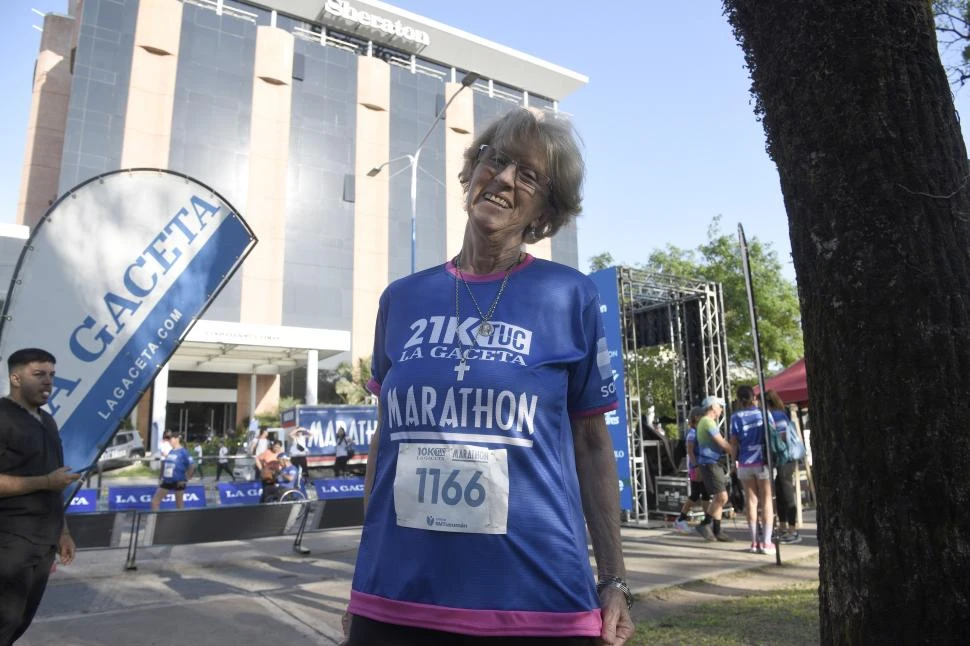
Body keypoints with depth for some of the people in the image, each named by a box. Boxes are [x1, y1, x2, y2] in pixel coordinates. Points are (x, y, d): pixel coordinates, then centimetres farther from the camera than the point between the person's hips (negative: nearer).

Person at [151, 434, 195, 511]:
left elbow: (192, 466, -16)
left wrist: (186, 479, -14)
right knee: (154, 501, 5)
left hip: (178, 482, -7)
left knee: (179, 506, 3)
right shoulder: (170, 452, 9)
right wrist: (162, 477, 14)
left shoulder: (183, 452, -12)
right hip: (167, 481, 7)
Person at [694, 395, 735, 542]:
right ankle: (705, 524, -6)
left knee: (718, 498, 8)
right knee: (722, 497, -14)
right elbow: (722, 443, -16)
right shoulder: (708, 421, -12)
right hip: (710, 464, -10)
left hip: (715, 463, 10)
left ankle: (716, 530, 10)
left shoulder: (706, 421, 20)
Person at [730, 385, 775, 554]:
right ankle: (766, 542, 2)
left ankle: (754, 542, 11)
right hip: (763, 461, -1)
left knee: (751, 500, 8)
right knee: (766, 500, 6)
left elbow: (734, 442, -1)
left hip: (745, 462, 1)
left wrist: (735, 458, 13)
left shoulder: (736, 416, -2)